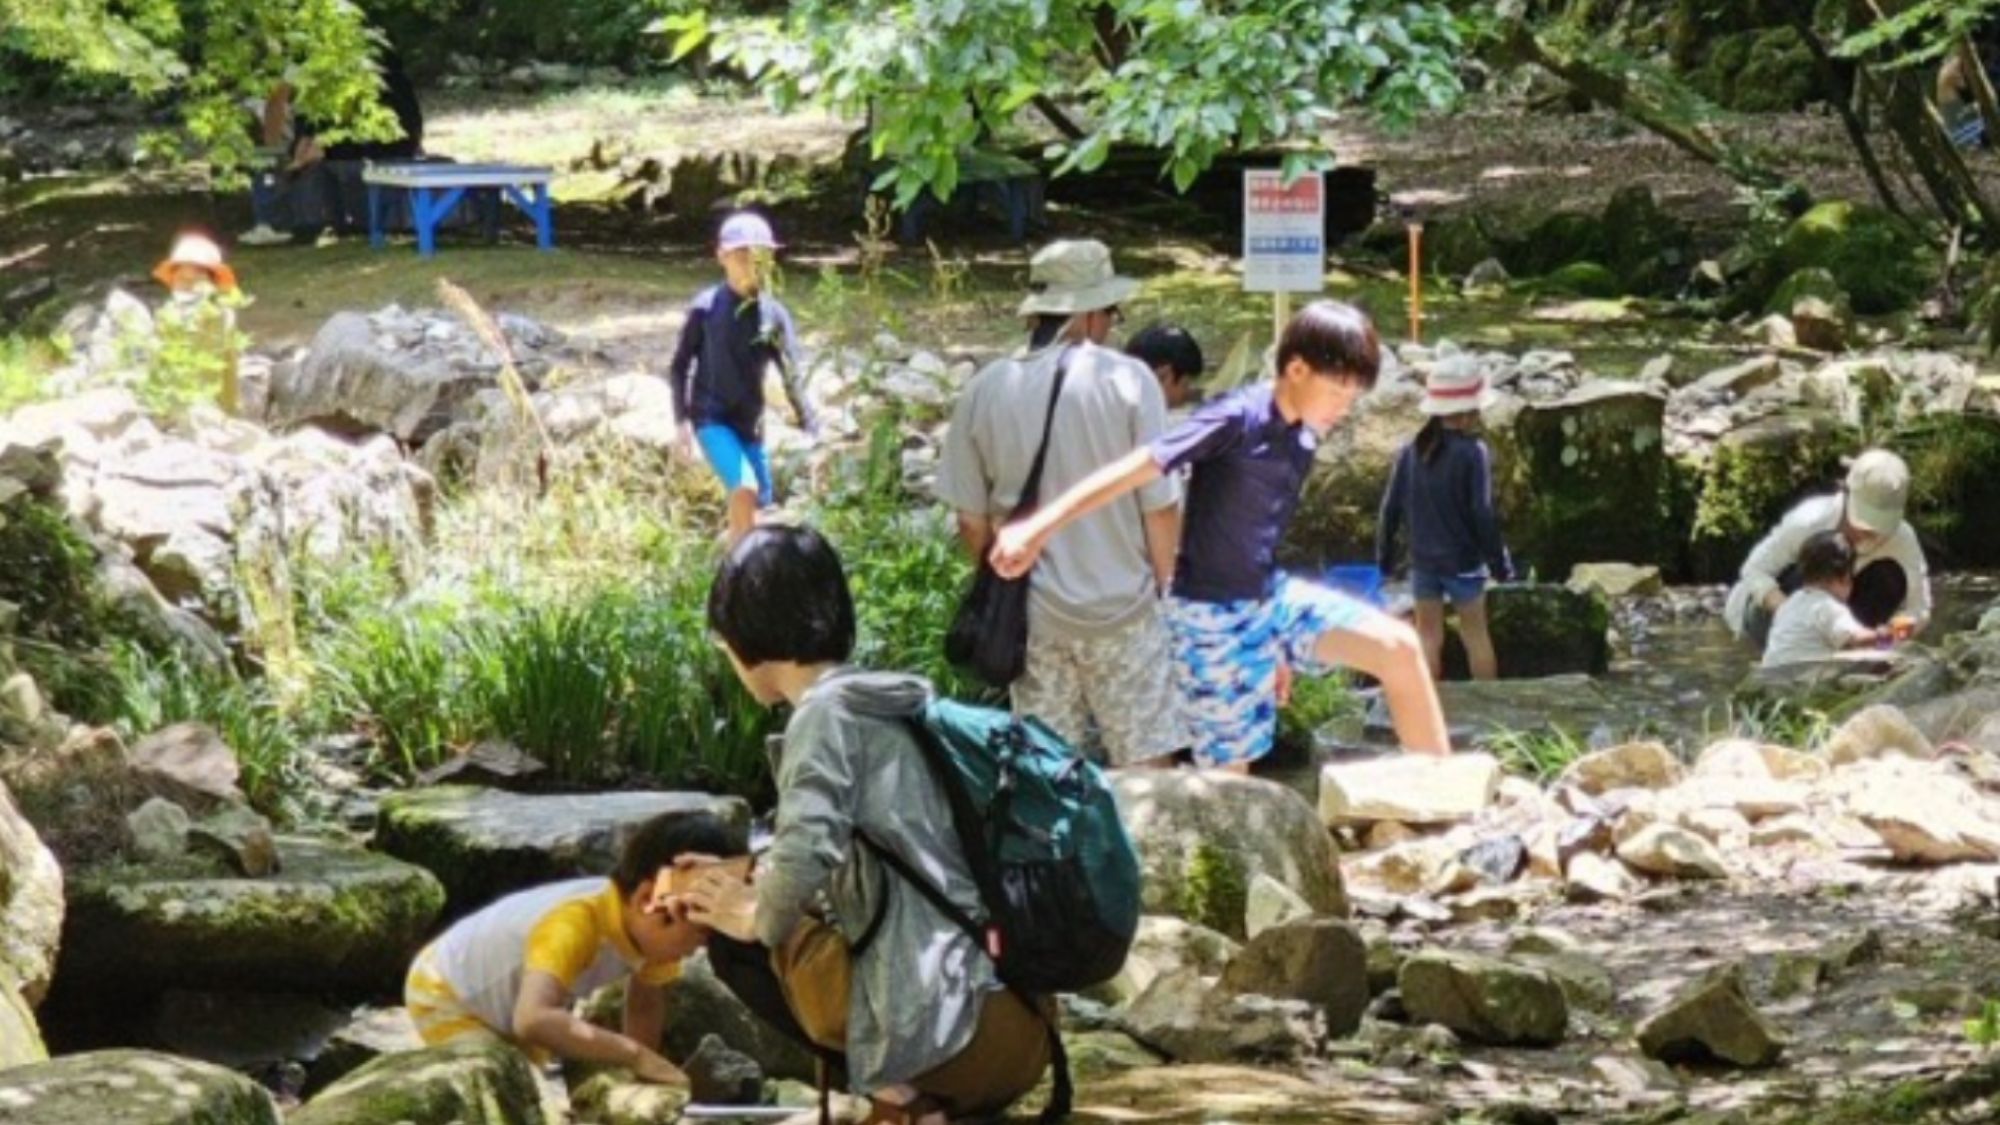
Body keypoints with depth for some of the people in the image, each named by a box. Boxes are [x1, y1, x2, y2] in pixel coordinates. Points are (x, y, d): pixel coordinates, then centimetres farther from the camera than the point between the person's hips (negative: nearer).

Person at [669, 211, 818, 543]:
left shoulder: (774, 315, -3)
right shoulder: (706, 307, -8)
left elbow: (792, 377, 0)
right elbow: (679, 367, 0)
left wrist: (812, 433, -7)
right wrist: (683, 420, -8)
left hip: (750, 424, 4)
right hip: (712, 419, -4)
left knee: (757, 506, 9)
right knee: (744, 490, -24)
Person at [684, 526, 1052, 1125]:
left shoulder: (828, 714, -7)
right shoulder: (888, 708, 19)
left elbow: (805, 856, -20)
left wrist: (755, 918, 0)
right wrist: (743, 877, 33)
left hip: (948, 1027, -8)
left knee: (739, 941, 11)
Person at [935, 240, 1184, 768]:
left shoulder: (984, 391, -3)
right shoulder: (1126, 381, -11)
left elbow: (971, 520, 3)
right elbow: (1160, 506, -8)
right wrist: (1165, 584, 8)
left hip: (1031, 612, 3)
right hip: (1121, 608, -3)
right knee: (1146, 768, 5)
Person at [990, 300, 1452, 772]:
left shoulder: (1303, 439, 5)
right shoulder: (1236, 419, -18)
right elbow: (1137, 468, -24)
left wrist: (1278, 647, 22)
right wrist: (1038, 525, -32)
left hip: (1272, 598, 7)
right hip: (1214, 618, -7)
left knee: (1399, 647, -8)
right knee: (1229, 768, -2)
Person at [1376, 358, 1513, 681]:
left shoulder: (1411, 452, -2)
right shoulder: (1473, 453, -16)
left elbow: (1391, 508, 2)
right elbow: (1482, 513, -16)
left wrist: (1384, 557, 13)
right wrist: (1499, 562, -6)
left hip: (1423, 561, 3)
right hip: (1463, 561, -3)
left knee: (1428, 637, 11)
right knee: (1476, 635, 11)